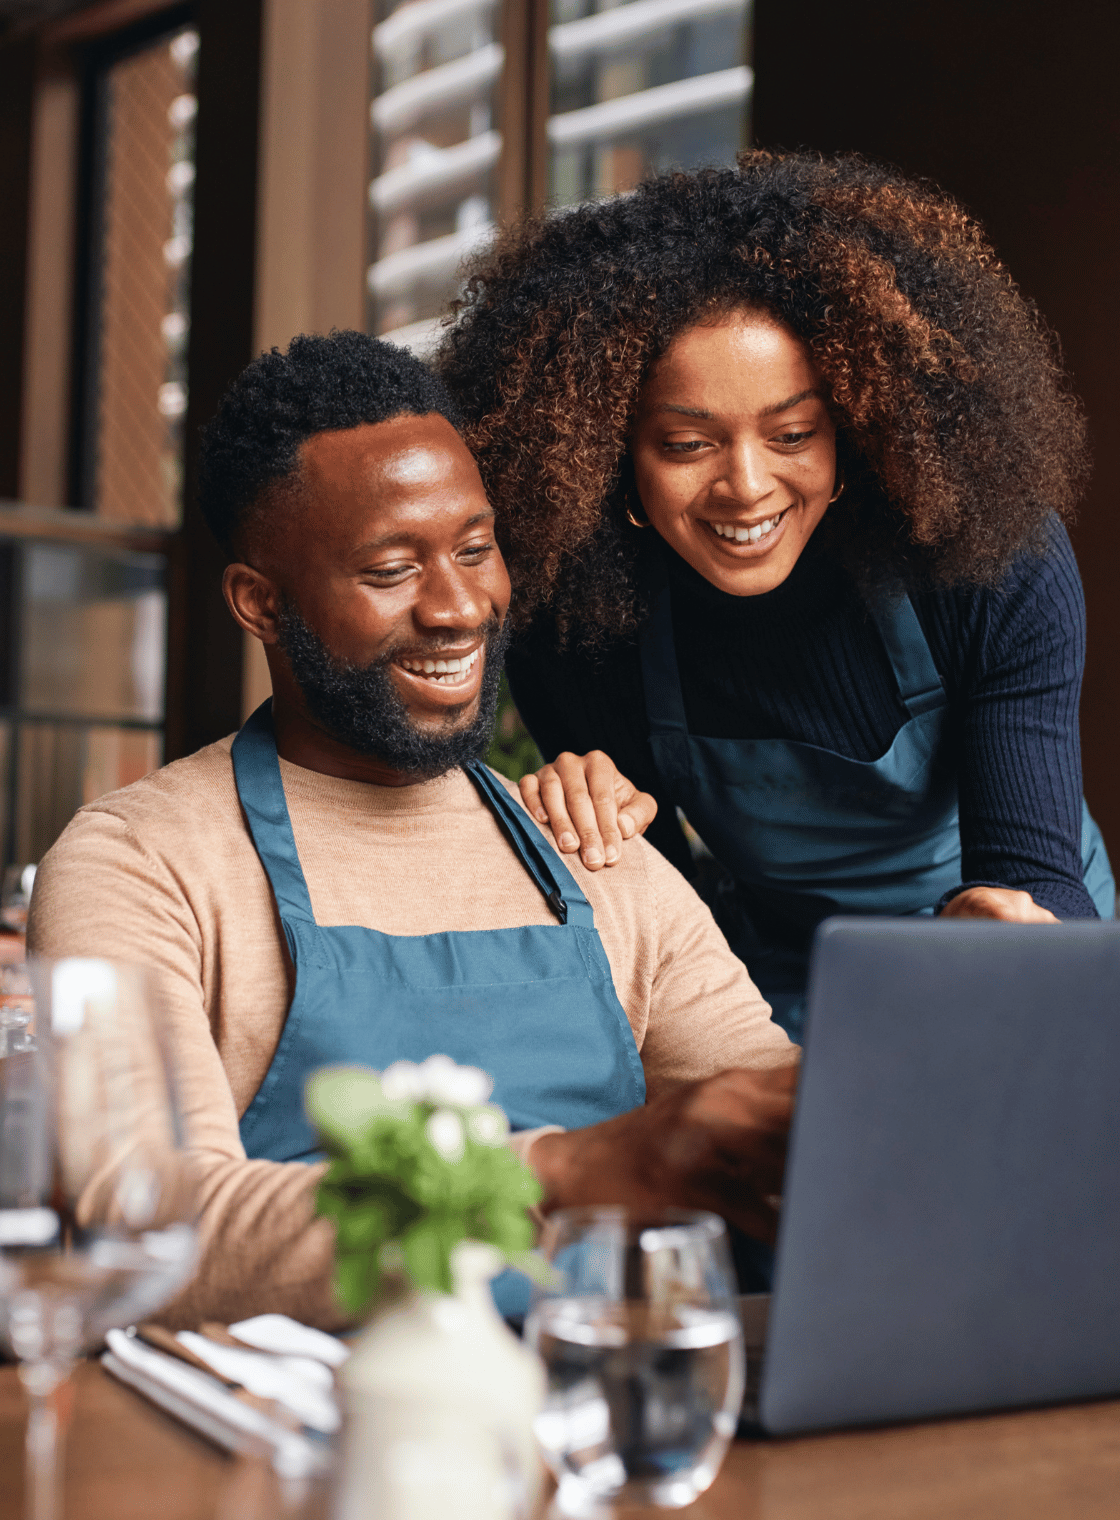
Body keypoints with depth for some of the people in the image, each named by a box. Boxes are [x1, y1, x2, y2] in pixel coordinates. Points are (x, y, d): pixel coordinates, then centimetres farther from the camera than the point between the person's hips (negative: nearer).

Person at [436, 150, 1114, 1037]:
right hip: (781, 1015, 1)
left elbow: (1034, 870, -25)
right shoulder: (571, 619, -17)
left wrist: (1012, 920, -48)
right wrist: (597, 817, -27)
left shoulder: (998, 563, -21)